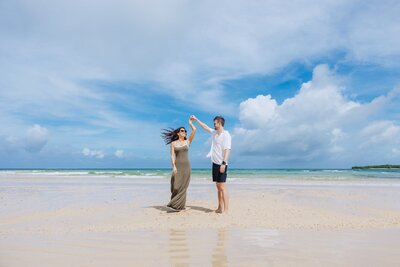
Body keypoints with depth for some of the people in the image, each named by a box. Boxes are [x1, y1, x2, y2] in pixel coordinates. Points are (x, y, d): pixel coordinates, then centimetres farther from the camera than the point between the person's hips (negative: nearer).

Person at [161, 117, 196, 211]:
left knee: (182, 186, -5)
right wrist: (173, 166, -15)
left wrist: (190, 122, 15)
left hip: (186, 166, 1)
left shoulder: (188, 141, 8)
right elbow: (172, 155, -2)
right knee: (176, 186, -4)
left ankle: (175, 205, 0)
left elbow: (194, 130, 0)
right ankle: (181, 206, 7)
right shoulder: (173, 143, 6)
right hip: (177, 166, 0)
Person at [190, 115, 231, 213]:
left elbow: (227, 150, -18)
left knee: (222, 186, -10)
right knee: (218, 186, 9)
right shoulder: (214, 133, 15)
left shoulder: (226, 135, -10)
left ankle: (226, 209, -8)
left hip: (221, 164, -8)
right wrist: (196, 119, 35)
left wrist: (223, 163, -26)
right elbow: (205, 127, 29)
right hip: (215, 163, 8)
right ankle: (220, 208, 14)